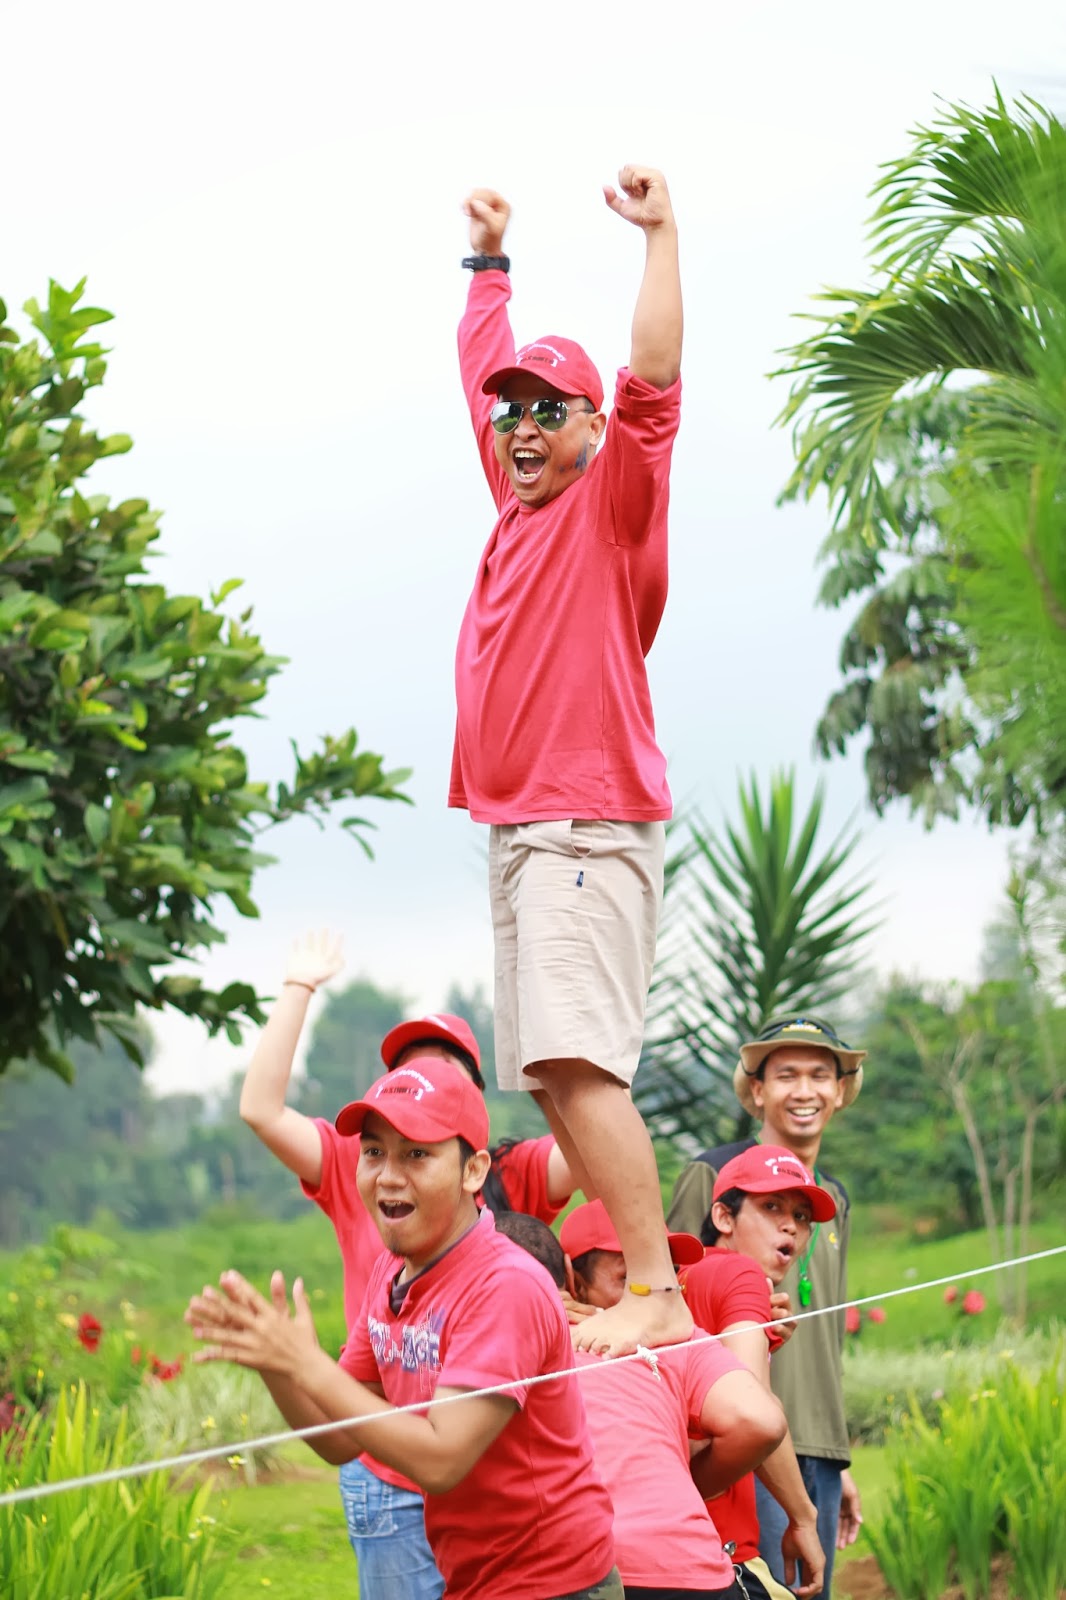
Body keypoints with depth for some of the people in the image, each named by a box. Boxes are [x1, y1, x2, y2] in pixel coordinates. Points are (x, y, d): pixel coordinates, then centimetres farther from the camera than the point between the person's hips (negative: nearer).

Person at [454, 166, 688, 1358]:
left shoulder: (613, 501, -1)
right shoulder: (517, 498, 18)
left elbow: (653, 379, -15)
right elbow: (483, 372, 31)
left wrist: (659, 235, -16)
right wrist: (488, 262, 37)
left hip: (589, 819, -9)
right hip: (515, 819, 9)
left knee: (578, 1061, -20)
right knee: (552, 1074, 5)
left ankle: (657, 1297, -24)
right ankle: (631, 1281, 8)